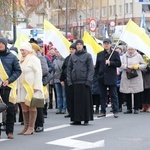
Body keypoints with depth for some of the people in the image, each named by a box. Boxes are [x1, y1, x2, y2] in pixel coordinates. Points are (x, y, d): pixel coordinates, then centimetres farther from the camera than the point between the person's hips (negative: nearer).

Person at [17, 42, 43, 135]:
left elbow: (38, 73, -13)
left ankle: (31, 128, -4)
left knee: (31, 107, -5)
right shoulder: (22, 60, 18)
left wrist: (36, 87, -19)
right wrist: (17, 87, 14)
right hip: (23, 87, 8)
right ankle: (26, 127, 12)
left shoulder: (33, 59, -7)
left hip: (31, 87, -8)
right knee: (24, 107, 7)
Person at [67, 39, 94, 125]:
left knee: (85, 101, -2)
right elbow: (69, 69, 12)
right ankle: (77, 119, 9)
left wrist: (88, 81, -12)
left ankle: (86, 119, 3)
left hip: (84, 82, -4)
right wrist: (69, 81, 1)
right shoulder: (72, 57, 12)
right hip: (74, 83, 4)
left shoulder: (87, 55, 2)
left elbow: (91, 69, -3)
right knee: (75, 101, 4)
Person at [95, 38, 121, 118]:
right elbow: (97, 66, 15)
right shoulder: (99, 54, 12)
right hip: (102, 78, 3)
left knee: (113, 95, -1)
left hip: (111, 78, -3)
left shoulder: (115, 53, 3)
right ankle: (103, 111, 11)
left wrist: (110, 63, -16)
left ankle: (115, 111, 2)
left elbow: (119, 64, -4)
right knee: (102, 96, 6)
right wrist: (98, 73, 6)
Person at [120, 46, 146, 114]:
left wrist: (138, 66, -11)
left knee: (137, 93, -3)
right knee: (127, 93, 1)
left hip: (136, 78, -1)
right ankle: (129, 109, 10)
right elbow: (121, 65, 2)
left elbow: (144, 65, 7)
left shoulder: (138, 56, 6)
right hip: (126, 78, 1)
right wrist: (127, 66, -15)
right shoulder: (124, 56, 10)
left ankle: (136, 109, 6)